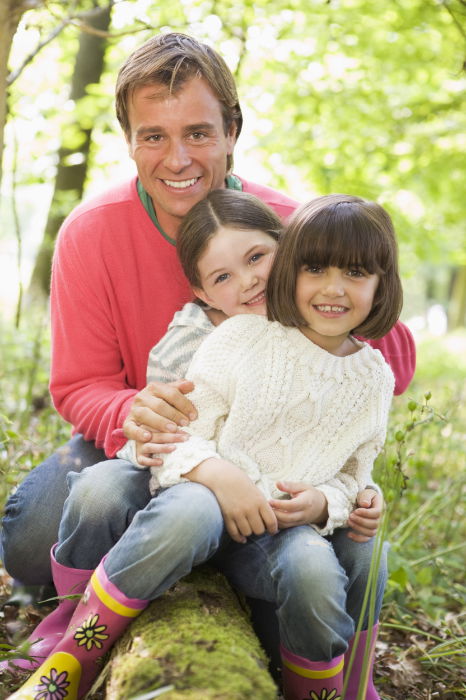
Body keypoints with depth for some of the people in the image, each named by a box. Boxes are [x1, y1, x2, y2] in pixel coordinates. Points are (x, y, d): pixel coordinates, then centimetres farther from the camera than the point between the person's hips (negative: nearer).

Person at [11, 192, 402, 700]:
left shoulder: (374, 379, 9)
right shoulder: (242, 339, -3)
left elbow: (354, 476, 16)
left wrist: (322, 503, -7)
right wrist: (217, 473, -26)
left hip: (283, 528, 2)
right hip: (207, 494, -2)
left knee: (314, 572, -32)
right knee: (188, 513, -38)